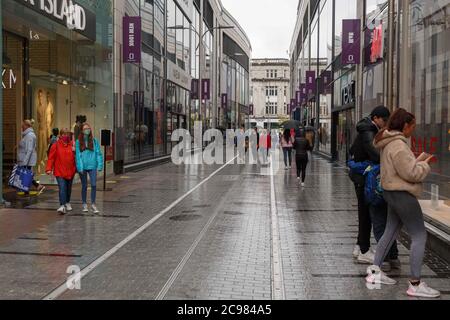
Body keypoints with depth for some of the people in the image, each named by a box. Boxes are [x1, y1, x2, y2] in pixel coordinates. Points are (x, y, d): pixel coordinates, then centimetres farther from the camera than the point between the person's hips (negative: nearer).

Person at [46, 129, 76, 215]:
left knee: (68, 188, 16)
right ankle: (62, 206, -17)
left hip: (70, 171, 3)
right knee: (62, 188, -15)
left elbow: (76, 157, 9)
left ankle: (67, 203, 37)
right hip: (60, 171, -3)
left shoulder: (72, 145, 3)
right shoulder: (56, 145, -3)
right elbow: (51, 158, -4)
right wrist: (49, 168, -12)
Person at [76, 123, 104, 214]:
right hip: (83, 167, 0)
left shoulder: (94, 141, 2)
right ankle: (84, 204, 21)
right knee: (84, 186, 9)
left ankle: (93, 204, 4)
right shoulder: (78, 142, 1)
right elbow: (78, 155, -1)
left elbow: (98, 153, 2)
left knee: (94, 185, -7)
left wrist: (99, 165, -5)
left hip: (92, 166, 0)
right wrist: (80, 167, -8)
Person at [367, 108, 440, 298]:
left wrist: (420, 159, 10)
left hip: (393, 192, 11)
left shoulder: (390, 143, 12)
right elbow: (411, 173, -21)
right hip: (402, 194, -11)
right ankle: (415, 285, -4)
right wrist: (425, 165, -5)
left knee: (391, 231, 18)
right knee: (419, 236, -6)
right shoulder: (398, 145, -21)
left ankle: (375, 272, 25)